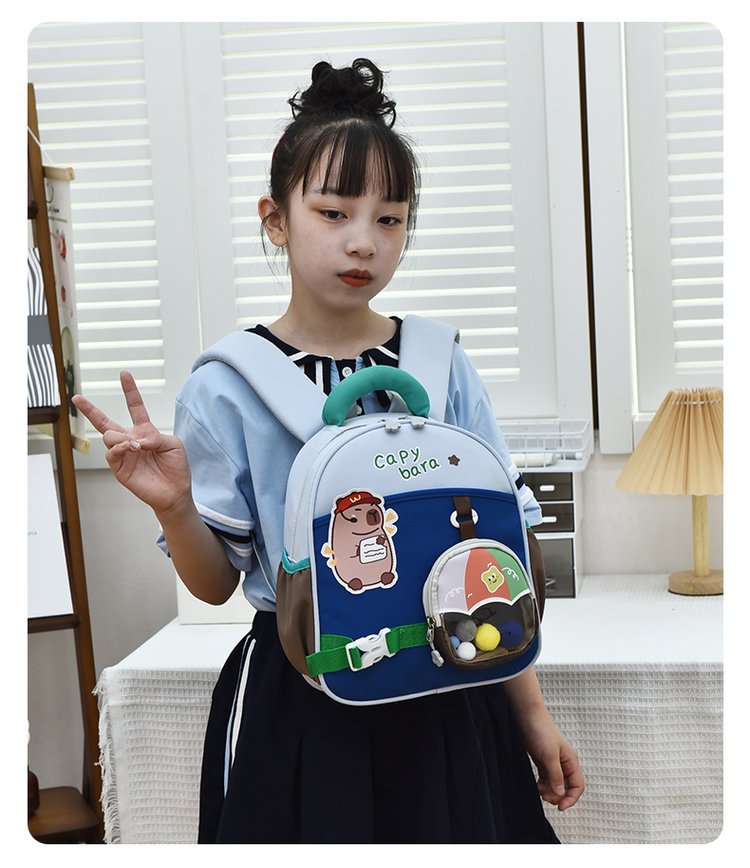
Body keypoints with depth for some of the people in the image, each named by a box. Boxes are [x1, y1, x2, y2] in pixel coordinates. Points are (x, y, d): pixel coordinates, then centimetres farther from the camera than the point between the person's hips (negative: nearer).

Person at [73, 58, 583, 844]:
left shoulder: (444, 370, -1)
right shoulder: (225, 387, -7)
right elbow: (215, 585, -2)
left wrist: (531, 713, 7)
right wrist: (174, 508, -21)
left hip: (444, 698, 2)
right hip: (296, 711, -2)